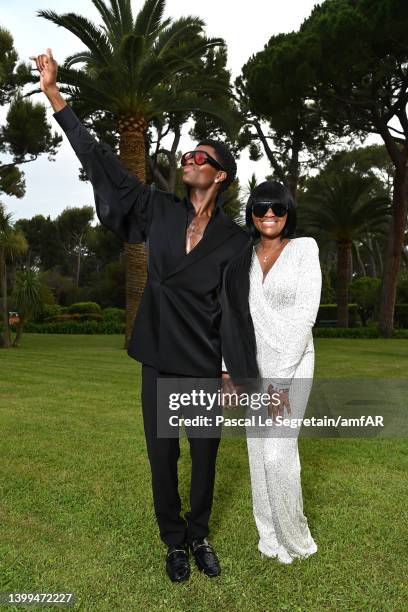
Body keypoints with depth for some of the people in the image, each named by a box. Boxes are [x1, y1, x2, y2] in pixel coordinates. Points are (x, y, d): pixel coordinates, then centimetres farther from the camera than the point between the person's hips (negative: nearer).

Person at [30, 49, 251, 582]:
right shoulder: (159, 211, 1)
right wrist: (54, 93, -3)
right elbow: (101, 162, 0)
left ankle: (199, 535, 38)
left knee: (204, 457, 13)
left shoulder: (235, 239, -4)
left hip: (207, 367, -1)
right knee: (162, 457, 12)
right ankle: (174, 541, 34)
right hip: (160, 362, 2)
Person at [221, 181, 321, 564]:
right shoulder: (241, 259, 5)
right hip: (252, 365, 4)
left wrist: (281, 380, -17)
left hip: (292, 363, -4)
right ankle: (270, 537, 27)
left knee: (278, 452, -9)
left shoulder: (304, 249, -7)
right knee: (259, 451, 9)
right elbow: (232, 317, 6)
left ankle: (294, 539, 16)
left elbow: (306, 315, -14)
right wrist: (229, 370, 1)